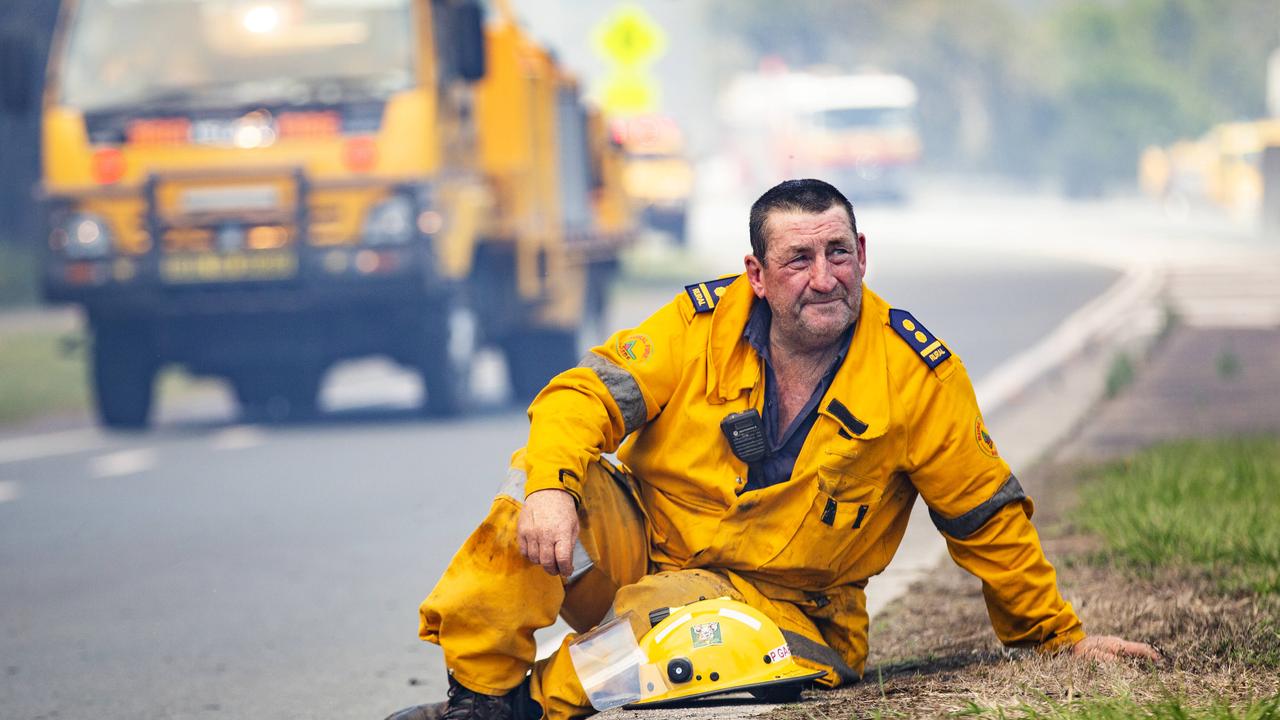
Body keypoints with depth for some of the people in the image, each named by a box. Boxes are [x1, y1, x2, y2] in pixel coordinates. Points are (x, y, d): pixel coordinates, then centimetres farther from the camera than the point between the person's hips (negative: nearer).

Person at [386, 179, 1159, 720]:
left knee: (659, 614, -37)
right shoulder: (703, 323, -5)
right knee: (536, 487, -26)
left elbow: (986, 517, 1)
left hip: (775, 603, -2)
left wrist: (1060, 635, 6)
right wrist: (551, 487, -32)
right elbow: (588, 392, -10)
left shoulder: (917, 373, -7)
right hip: (642, 541, 2)